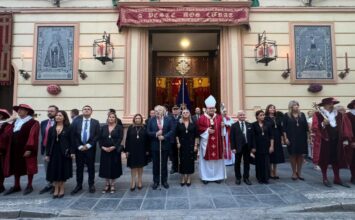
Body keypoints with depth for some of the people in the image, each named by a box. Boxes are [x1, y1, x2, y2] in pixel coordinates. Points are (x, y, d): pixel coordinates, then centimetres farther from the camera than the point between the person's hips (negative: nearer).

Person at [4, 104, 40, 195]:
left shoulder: (33, 123, -10)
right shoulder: (15, 122, 15)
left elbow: (32, 136, -17)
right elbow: (12, 136, 16)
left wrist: (29, 148, -22)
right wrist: (11, 148, 10)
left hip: (26, 149, -8)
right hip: (15, 149, 8)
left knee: (29, 167, 3)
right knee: (16, 167, 14)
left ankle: (29, 186, 14)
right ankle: (16, 186, 25)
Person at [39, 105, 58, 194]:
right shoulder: (43, 122, 10)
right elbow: (42, 136, 11)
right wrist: (42, 148, 7)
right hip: (46, 149, 6)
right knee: (47, 169, 14)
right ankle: (50, 185, 27)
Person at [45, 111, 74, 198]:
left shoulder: (68, 128, -2)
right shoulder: (51, 129, 7)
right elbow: (48, 142, 6)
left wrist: (72, 152, -13)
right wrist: (47, 154, 1)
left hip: (64, 153, -3)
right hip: (54, 152, 3)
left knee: (63, 171, 4)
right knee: (54, 171, 6)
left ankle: (61, 189, 19)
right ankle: (56, 190, 18)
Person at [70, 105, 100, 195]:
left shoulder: (95, 122, 3)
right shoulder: (76, 122, 6)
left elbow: (97, 135, -4)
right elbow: (73, 135, 1)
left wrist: (88, 145, -11)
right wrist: (79, 146, -8)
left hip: (90, 148, -1)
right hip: (79, 148, 1)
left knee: (91, 167, 6)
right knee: (79, 167, 10)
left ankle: (91, 185, 18)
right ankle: (79, 185, 23)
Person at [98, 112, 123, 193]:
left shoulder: (119, 127, 0)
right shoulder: (103, 127, 9)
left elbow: (120, 138, -9)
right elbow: (100, 138, 5)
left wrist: (113, 147, -18)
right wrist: (102, 147, -11)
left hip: (115, 151, -2)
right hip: (105, 151, 3)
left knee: (114, 167, 4)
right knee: (105, 167, 6)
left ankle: (112, 184, 18)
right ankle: (107, 184, 21)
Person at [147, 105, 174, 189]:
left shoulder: (168, 119, -1)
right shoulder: (151, 120, 1)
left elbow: (172, 130, -4)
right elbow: (148, 132, -1)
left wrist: (164, 137, -16)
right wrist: (156, 134, -18)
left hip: (165, 144, 0)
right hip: (155, 145, 0)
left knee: (164, 163, 11)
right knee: (155, 164, 9)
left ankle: (164, 181, 26)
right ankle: (156, 181, 23)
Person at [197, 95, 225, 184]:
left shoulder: (219, 117, 5)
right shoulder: (202, 118, -2)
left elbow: (223, 126, 6)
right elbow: (199, 128, -6)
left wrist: (223, 126, -15)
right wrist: (207, 130, -17)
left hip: (217, 142, 2)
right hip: (206, 142, -2)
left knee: (217, 159, 9)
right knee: (206, 159, 6)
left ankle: (218, 176, 22)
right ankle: (206, 177, 17)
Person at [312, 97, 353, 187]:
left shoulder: (339, 115, 10)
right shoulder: (318, 115, -5)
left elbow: (345, 127, 13)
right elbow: (314, 127, -12)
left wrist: (345, 138, 5)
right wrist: (323, 124, -27)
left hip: (337, 141, 5)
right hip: (324, 141, -5)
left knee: (337, 160, 11)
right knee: (325, 160, 4)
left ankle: (337, 179, 24)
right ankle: (325, 179, 15)